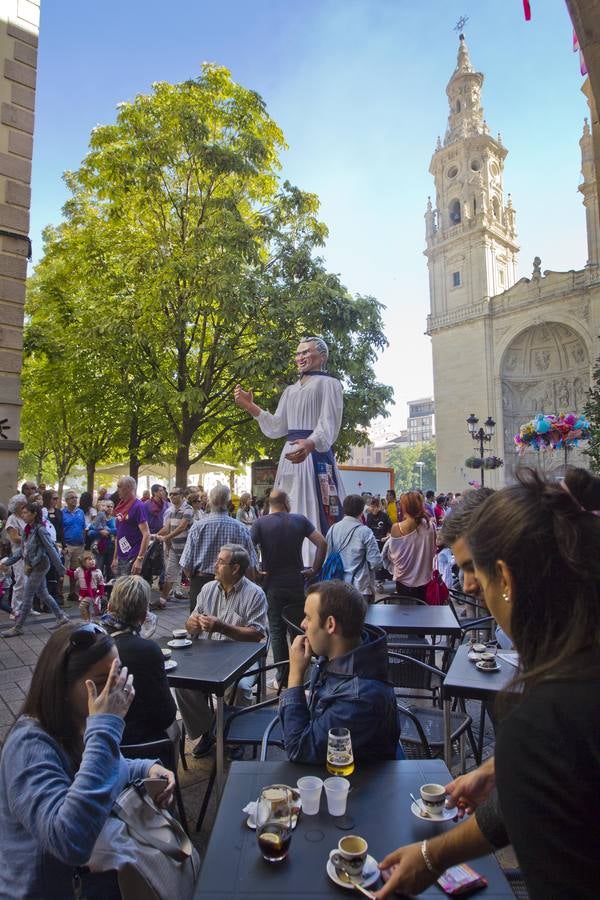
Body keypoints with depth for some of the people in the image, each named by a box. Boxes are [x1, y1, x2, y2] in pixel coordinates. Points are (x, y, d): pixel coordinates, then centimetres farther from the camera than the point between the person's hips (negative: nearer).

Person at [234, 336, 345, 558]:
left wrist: (310, 444, -34)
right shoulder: (290, 390, 23)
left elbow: (328, 425, -13)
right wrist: (250, 406, 6)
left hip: (315, 455, -7)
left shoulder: (328, 384, 2)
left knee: (313, 513, -10)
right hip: (290, 455, 7)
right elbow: (277, 427, 15)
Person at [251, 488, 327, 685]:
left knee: (277, 631, 9)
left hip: (273, 585, -1)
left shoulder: (260, 523, -7)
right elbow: (322, 543, -8)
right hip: (297, 582, 1)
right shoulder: (300, 520, -3)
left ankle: (283, 678, 15)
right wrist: (314, 570, -2)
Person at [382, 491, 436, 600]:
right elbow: (433, 551, 0)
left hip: (403, 581, 0)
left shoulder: (396, 528, -15)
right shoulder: (429, 526, -14)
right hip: (424, 580, 0)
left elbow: (391, 554, -4)